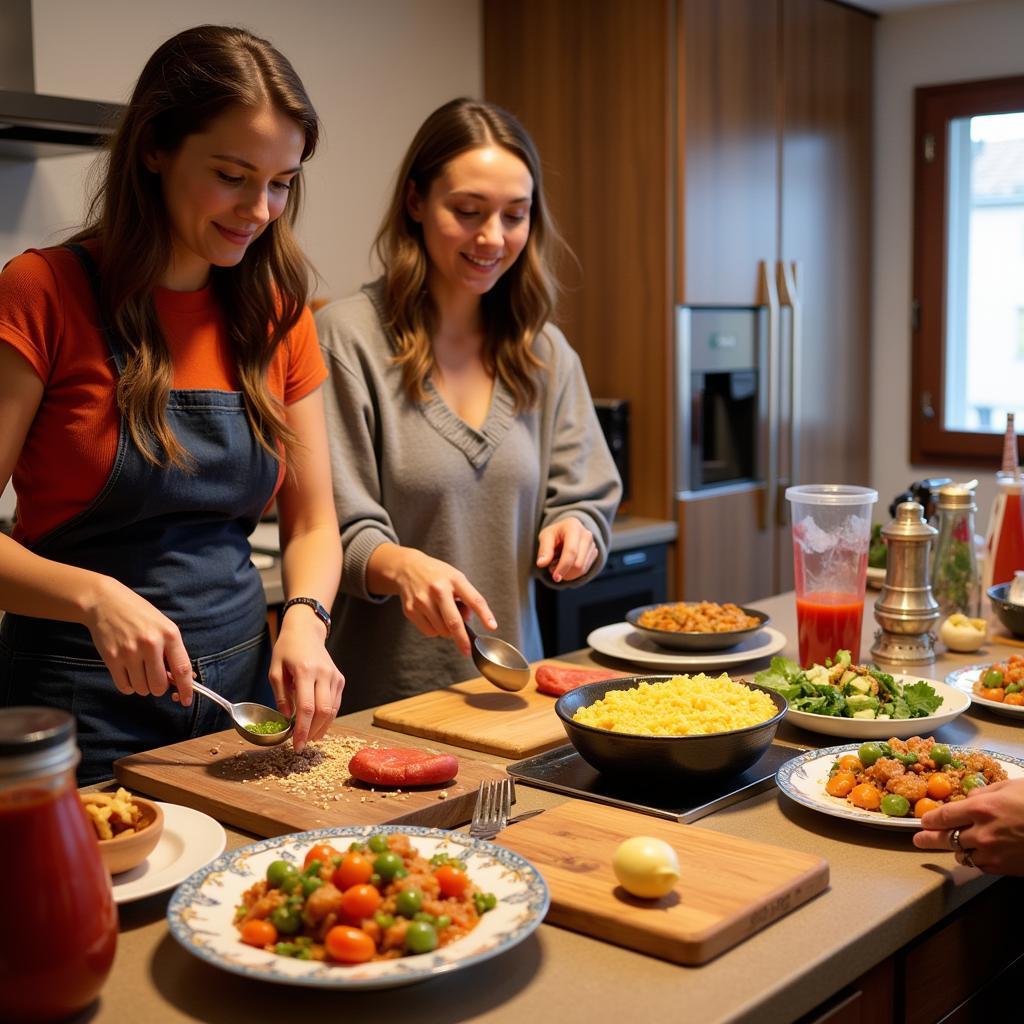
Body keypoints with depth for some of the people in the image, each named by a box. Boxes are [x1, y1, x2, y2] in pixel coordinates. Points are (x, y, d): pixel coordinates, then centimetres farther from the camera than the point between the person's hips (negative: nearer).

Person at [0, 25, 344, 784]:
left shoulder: (277, 315, 3)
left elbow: (313, 526, 6)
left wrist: (303, 620, -13)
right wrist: (93, 597, -29)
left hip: (244, 691, 5)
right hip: (86, 703, -4)